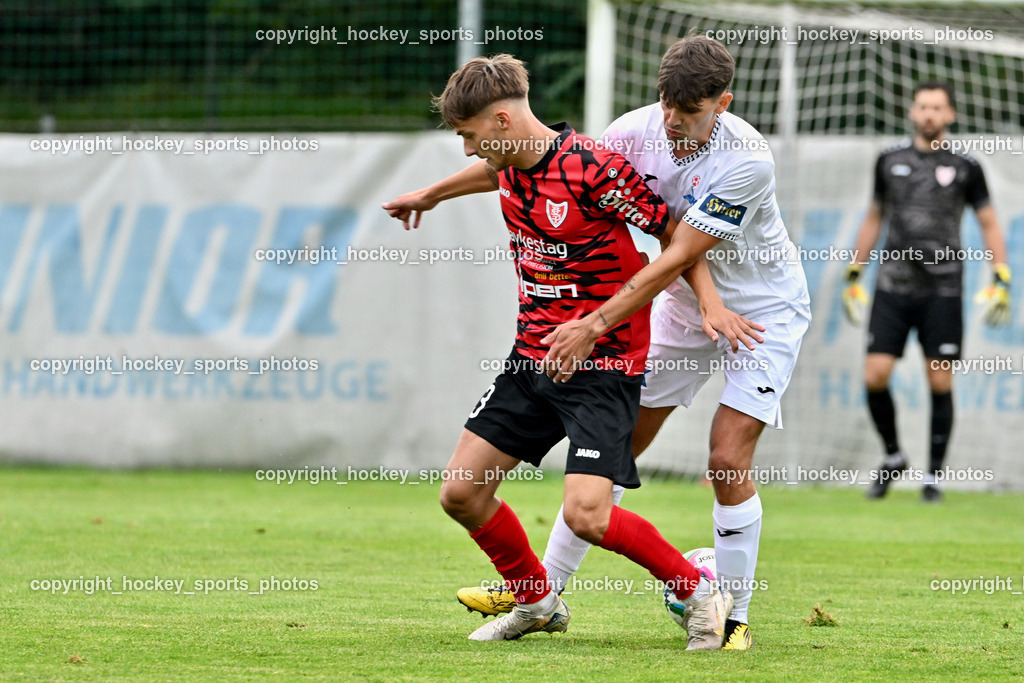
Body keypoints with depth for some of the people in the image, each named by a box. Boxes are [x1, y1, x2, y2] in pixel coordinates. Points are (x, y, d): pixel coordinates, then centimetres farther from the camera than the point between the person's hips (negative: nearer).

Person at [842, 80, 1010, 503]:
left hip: (942, 290, -2)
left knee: (940, 383, -2)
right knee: (875, 377, -8)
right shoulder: (890, 162, 10)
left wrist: (1000, 281, -1)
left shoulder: (964, 167, 3)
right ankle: (892, 457, 15)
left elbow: (989, 224, 8)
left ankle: (934, 476, 10)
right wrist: (853, 275, 18)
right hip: (893, 286, 2)